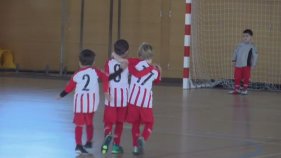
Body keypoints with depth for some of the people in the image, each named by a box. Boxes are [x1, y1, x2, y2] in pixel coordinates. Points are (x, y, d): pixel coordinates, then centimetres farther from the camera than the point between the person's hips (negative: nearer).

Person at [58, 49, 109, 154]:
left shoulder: (77, 74, 4)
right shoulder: (95, 71, 1)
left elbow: (69, 88, 10)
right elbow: (105, 78, -12)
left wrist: (61, 95, 26)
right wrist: (106, 91, -7)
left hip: (80, 101, -1)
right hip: (92, 101, 1)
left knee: (79, 124, 0)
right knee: (89, 123, 20)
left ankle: (79, 145, -11)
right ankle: (89, 142, 33)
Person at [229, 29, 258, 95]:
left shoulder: (252, 46, -5)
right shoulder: (240, 45, 5)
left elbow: (255, 56, -3)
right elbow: (236, 52, 13)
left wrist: (253, 64, -4)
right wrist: (234, 60, 9)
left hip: (246, 65, -3)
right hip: (238, 65, 3)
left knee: (246, 78, 4)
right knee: (237, 77, 5)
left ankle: (245, 89, 16)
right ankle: (236, 89, 15)